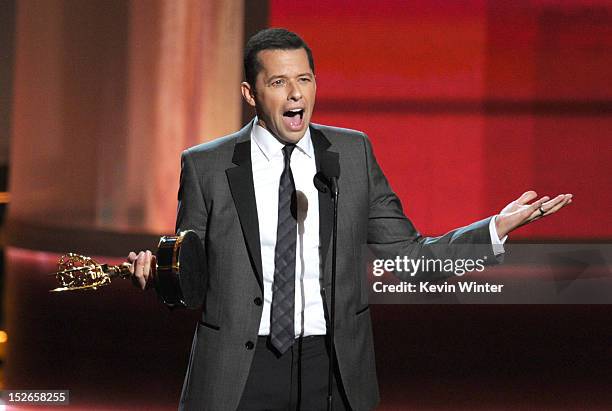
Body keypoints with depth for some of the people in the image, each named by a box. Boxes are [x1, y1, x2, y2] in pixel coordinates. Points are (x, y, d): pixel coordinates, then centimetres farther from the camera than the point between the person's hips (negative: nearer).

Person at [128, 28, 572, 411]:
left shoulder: (353, 153, 6)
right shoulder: (206, 167, 0)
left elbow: (410, 257, 5)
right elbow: (194, 287, 4)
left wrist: (499, 226, -6)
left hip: (332, 369, 2)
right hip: (240, 372, -1)